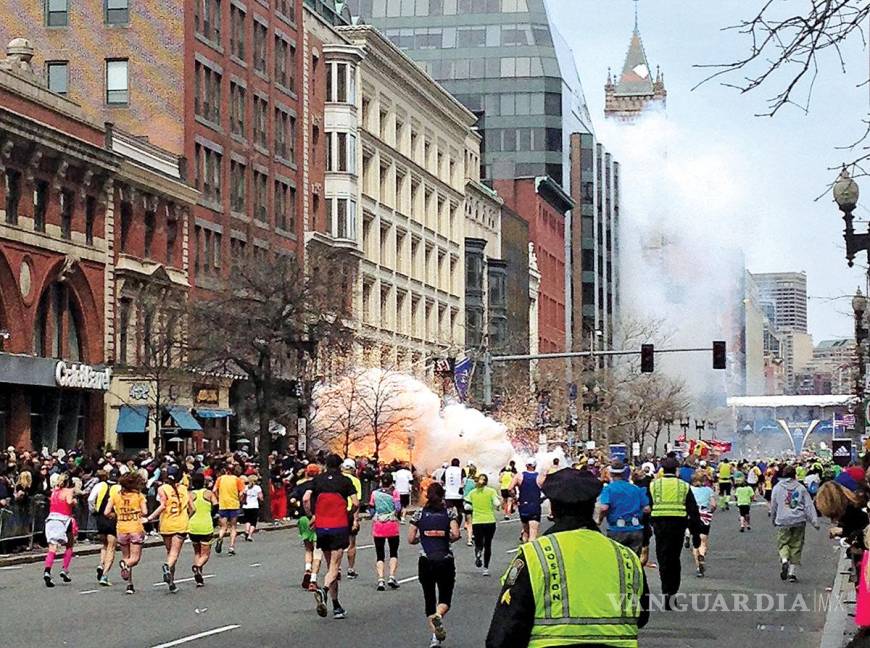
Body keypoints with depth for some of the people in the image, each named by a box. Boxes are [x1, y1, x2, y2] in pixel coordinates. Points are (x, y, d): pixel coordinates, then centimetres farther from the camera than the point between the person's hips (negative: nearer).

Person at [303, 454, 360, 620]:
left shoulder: (317, 480, 7)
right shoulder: (345, 480, 2)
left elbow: (306, 499, -6)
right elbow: (355, 503, -6)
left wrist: (311, 516, 6)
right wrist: (353, 516, 12)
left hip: (321, 527, 3)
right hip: (339, 526, -3)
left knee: (330, 566, 14)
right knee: (334, 567, -4)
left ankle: (336, 607, 15)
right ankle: (324, 591, -34)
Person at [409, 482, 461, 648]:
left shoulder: (419, 514, 3)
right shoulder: (449, 513, 0)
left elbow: (411, 539, 0)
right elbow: (455, 534, -14)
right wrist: (449, 539, 8)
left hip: (426, 562, 1)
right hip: (445, 561, -1)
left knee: (429, 598, 13)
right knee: (445, 598, 11)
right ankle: (438, 616, -24)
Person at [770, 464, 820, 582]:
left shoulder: (777, 488, 4)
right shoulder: (801, 488, 5)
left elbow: (773, 506, 9)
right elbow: (809, 505, 2)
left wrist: (774, 519, 25)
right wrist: (814, 521, 1)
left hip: (783, 521, -1)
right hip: (799, 521, 1)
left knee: (783, 543, 9)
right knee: (796, 546, 7)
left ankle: (784, 560, -22)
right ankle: (792, 572, 5)